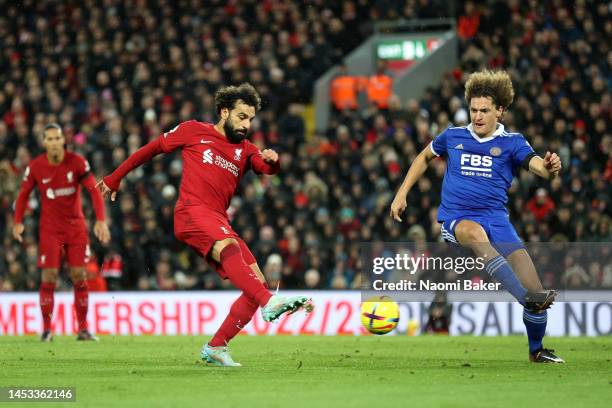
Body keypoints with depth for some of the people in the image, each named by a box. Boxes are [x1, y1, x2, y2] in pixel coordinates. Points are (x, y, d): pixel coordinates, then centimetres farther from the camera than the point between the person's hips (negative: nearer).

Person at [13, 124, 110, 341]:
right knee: (49, 277, -7)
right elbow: (24, 193, 5)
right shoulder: (35, 166, -8)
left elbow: (94, 190, -11)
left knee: (80, 277, -1)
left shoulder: (77, 162, -11)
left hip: (76, 227, 0)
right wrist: (18, 221, -4)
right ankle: (46, 329, 1)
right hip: (50, 229, 0)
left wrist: (101, 220, -21)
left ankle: (83, 329, 6)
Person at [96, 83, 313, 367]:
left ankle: (216, 348, -1)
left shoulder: (245, 150, 23)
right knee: (229, 247, -36)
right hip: (192, 212, -7)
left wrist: (272, 160, -22)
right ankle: (270, 303, -59)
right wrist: (114, 180, 22)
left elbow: (266, 168, 3)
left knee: (257, 284, -5)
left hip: (219, 223, 7)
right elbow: (151, 149, 19)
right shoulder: (193, 131, 11)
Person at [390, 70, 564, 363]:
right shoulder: (453, 136, 11)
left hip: (496, 218, 1)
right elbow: (424, 157, 30)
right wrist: (401, 194, 23)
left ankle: (536, 350, 15)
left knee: (533, 285, -12)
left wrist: (550, 168, -37)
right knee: (476, 233, -41)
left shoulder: (511, 142, 6)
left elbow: (538, 165, -13)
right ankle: (527, 298, -54)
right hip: (456, 219, -1)